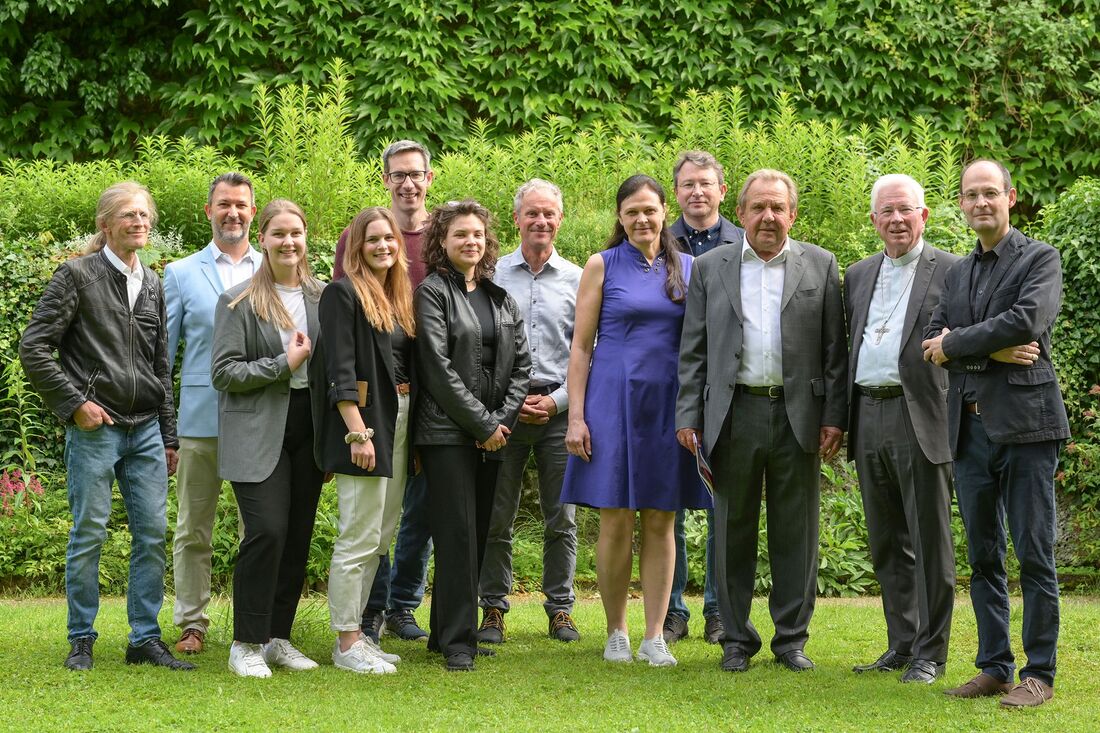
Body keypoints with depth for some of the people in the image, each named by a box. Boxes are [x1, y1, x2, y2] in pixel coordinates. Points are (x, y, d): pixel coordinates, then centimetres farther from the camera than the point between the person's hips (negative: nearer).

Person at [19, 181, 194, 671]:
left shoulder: (153, 285, 14)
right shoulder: (77, 275, -3)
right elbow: (32, 347, -7)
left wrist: (168, 437, 15)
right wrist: (74, 403, -10)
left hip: (145, 428, 5)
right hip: (95, 428, -5)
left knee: (152, 533, 3)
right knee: (89, 534, -1)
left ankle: (145, 639, 11)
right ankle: (81, 640, 10)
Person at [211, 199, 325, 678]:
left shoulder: (322, 298, 9)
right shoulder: (239, 301, -2)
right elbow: (223, 373, -6)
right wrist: (285, 363, -12)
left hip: (308, 431, 5)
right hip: (258, 433, -5)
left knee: (298, 536, 5)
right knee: (268, 531, -14)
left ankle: (278, 638, 16)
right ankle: (246, 644, -4)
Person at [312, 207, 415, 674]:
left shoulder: (399, 298, 16)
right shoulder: (343, 293, -7)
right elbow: (339, 369, -14)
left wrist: (413, 430, 11)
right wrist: (358, 432, -21)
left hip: (399, 421, 8)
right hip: (364, 419, -8)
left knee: (380, 537, 10)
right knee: (359, 537, -7)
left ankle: (354, 632, 17)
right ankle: (347, 644, -2)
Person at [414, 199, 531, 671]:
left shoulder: (500, 297, 15)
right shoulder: (432, 292, -3)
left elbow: (520, 364, 11)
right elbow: (439, 367, -11)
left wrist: (503, 419, -4)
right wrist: (483, 424, -12)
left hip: (492, 433, 6)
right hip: (448, 432, -6)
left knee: (477, 534, 7)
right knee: (457, 534, -8)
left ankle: (446, 631, 16)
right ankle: (457, 642, -4)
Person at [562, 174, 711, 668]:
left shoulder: (688, 269, 9)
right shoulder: (602, 266, 3)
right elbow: (581, 346, 2)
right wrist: (576, 416, -6)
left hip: (669, 404, 2)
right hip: (614, 401, -2)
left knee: (661, 521, 3)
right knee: (616, 521, 0)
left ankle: (655, 637, 8)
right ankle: (616, 634, 11)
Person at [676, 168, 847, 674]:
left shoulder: (820, 266, 7)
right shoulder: (710, 268, 8)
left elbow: (834, 349, 5)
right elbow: (693, 350, 7)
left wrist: (834, 417, -2)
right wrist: (688, 416, -1)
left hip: (798, 415, 0)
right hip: (733, 415, 1)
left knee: (795, 533, 5)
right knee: (733, 532, 6)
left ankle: (792, 637, 14)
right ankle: (737, 638, 15)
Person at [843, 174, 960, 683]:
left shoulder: (951, 271, 0)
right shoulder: (858, 276, 17)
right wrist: (839, 420, 13)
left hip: (921, 420, -6)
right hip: (869, 420, 6)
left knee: (929, 540, -1)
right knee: (887, 544, 12)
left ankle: (929, 653, 7)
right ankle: (901, 645, 21)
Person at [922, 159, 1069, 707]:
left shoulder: (1040, 259, 1)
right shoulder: (956, 273, 18)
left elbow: (1027, 320, -17)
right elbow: (932, 344, 7)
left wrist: (956, 343, -7)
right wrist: (994, 351, -10)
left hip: (1024, 422, -6)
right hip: (970, 429, 6)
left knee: (1034, 555, -4)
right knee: (983, 557, 9)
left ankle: (1039, 674, 2)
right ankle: (994, 668, 16)